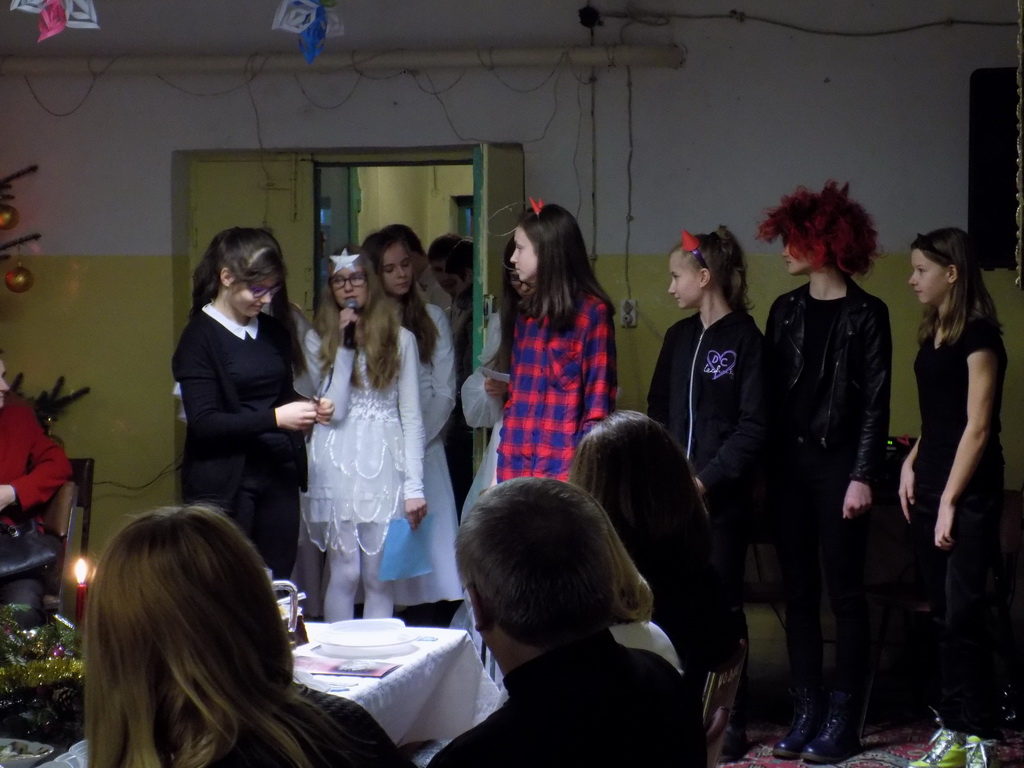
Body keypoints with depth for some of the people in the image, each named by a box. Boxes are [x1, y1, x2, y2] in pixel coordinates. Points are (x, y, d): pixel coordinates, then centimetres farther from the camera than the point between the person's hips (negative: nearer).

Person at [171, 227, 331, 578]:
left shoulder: (273, 332, 14)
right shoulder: (200, 336, -6)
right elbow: (203, 423, -14)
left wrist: (307, 407, 3)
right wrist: (275, 418, -20)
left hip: (278, 476, 6)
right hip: (226, 482, -6)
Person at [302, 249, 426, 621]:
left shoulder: (400, 339, 4)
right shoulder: (318, 339, 4)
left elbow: (411, 417, 3)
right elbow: (332, 411, -7)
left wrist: (414, 486, -3)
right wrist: (345, 346, -9)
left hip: (384, 466, 1)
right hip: (338, 468, -1)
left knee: (380, 577, 3)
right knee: (344, 574, -1)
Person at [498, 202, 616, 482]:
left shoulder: (592, 313, -5)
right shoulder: (527, 312, 15)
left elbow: (598, 405, -8)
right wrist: (502, 466, 14)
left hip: (563, 471, -6)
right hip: (515, 469, 6)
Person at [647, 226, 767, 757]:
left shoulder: (745, 339, -6)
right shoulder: (679, 337, 13)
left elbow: (753, 426, -9)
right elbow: (659, 410, 15)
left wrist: (708, 479, -15)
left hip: (722, 494, -5)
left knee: (723, 603, -1)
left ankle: (730, 720, 6)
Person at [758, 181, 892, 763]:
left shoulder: (866, 314, -4)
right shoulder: (786, 311, 10)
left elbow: (876, 404, -7)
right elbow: (773, 394, 8)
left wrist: (862, 476, -13)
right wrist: (768, 465, 0)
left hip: (839, 464, -5)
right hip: (790, 465, 5)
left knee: (845, 593, -1)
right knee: (799, 591, 6)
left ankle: (843, 720, 3)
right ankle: (807, 713, 11)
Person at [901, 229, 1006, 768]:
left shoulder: (978, 337, -11)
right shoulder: (932, 336, 13)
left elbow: (978, 427, -14)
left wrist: (950, 501, -16)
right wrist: (912, 463, 5)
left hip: (969, 493, -8)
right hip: (931, 484, 8)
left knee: (962, 612, -9)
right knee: (944, 614, 7)